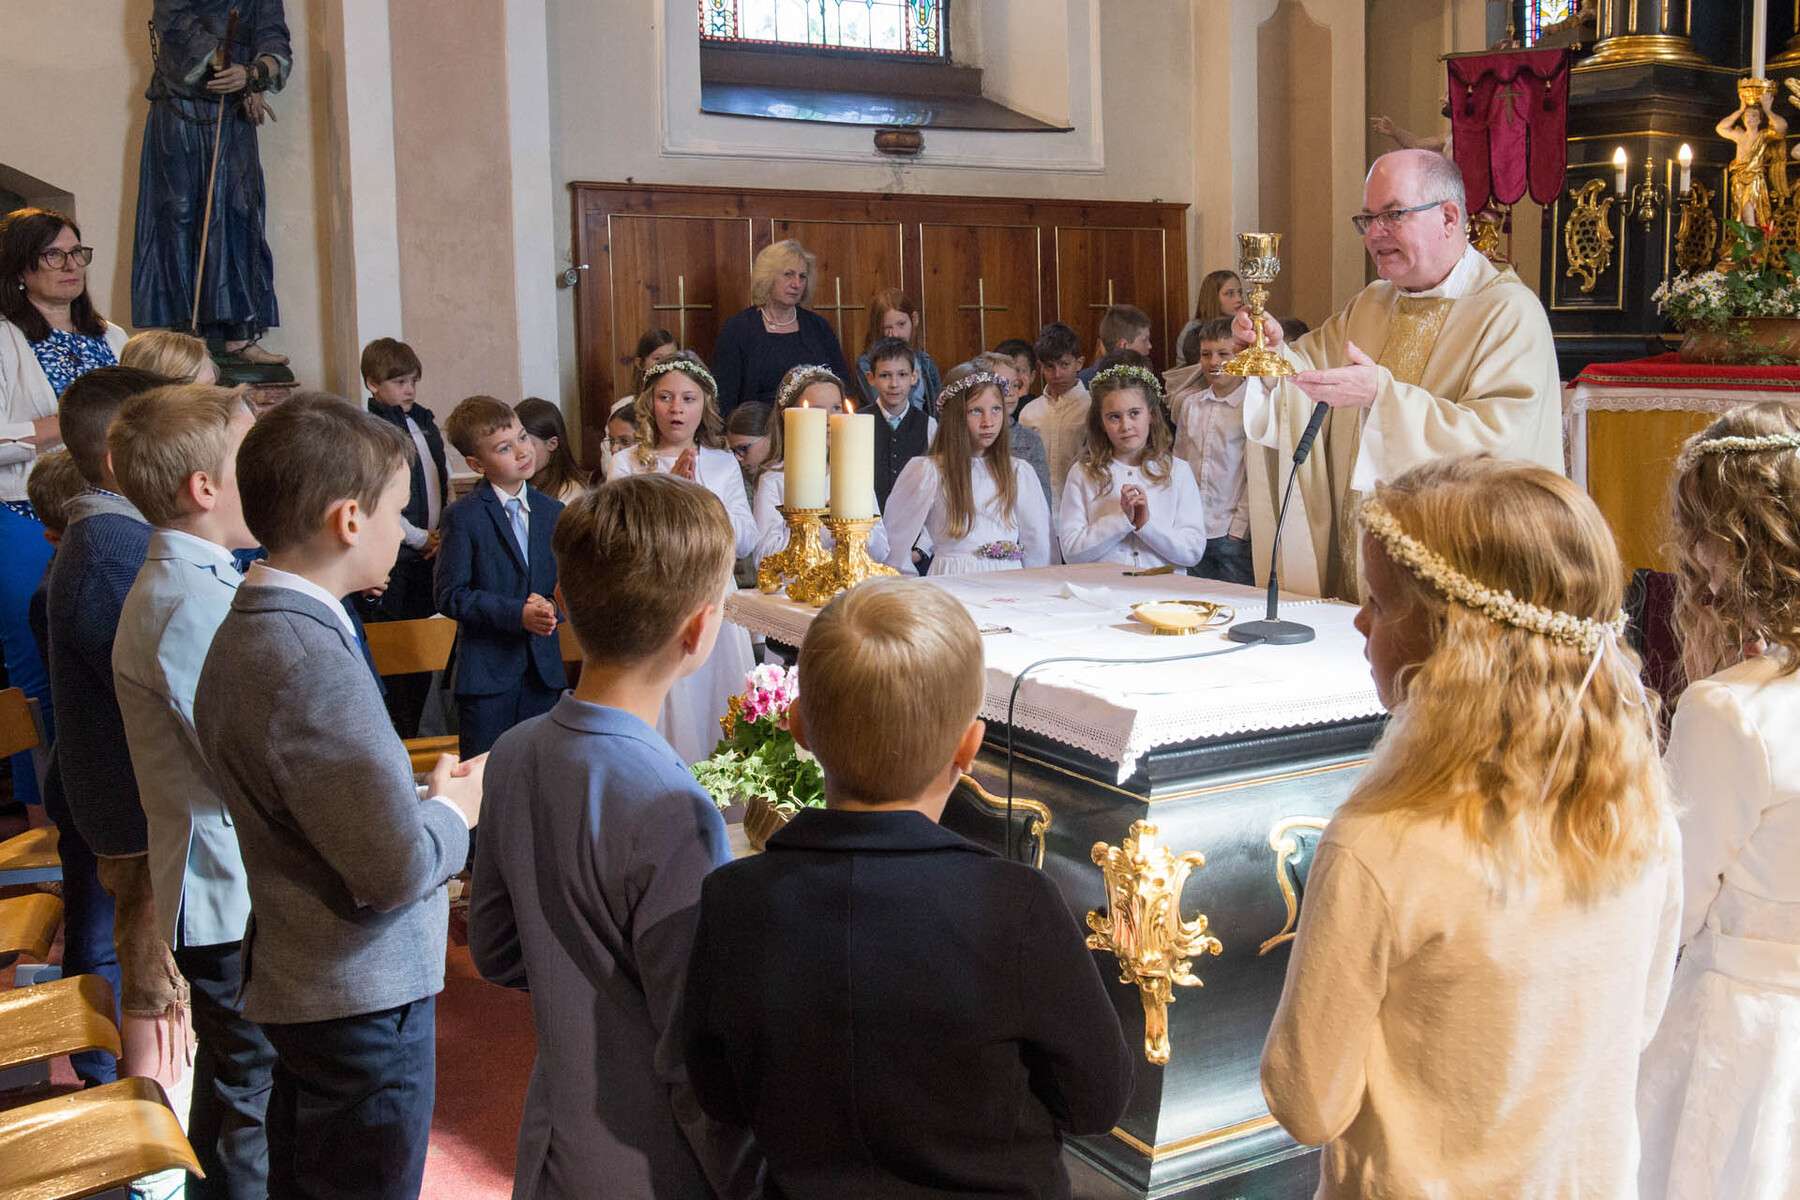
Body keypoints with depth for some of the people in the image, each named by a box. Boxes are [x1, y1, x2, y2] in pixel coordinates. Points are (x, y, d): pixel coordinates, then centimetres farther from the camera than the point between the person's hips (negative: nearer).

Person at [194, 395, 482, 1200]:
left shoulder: (248, 630, 5)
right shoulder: (312, 661, -27)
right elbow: (398, 871, -28)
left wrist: (423, 795, 3)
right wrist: (454, 808, -9)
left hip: (295, 979, 10)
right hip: (363, 999, -10)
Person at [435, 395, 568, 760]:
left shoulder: (553, 512, 9)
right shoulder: (463, 516, -7)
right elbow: (450, 596, -11)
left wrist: (552, 606, -10)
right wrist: (518, 614, -19)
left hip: (544, 669, 5)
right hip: (487, 672, -4)